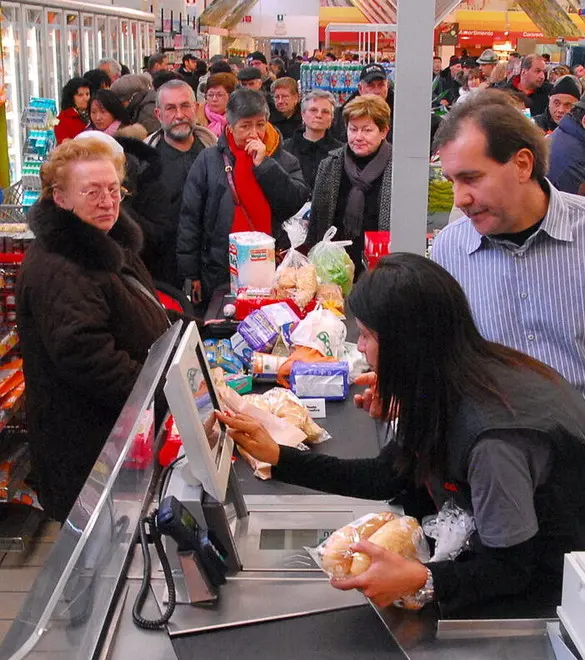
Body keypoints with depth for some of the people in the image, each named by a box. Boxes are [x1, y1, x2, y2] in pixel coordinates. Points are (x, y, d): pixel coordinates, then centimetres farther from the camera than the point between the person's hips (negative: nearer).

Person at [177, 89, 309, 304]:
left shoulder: (284, 161, 5)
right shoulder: (209, 160, 2)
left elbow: (296, 203, -10)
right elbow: (190, 217, 2)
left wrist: (264, 165, -13)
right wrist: (190, 274, -1)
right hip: (221, 273, -1)